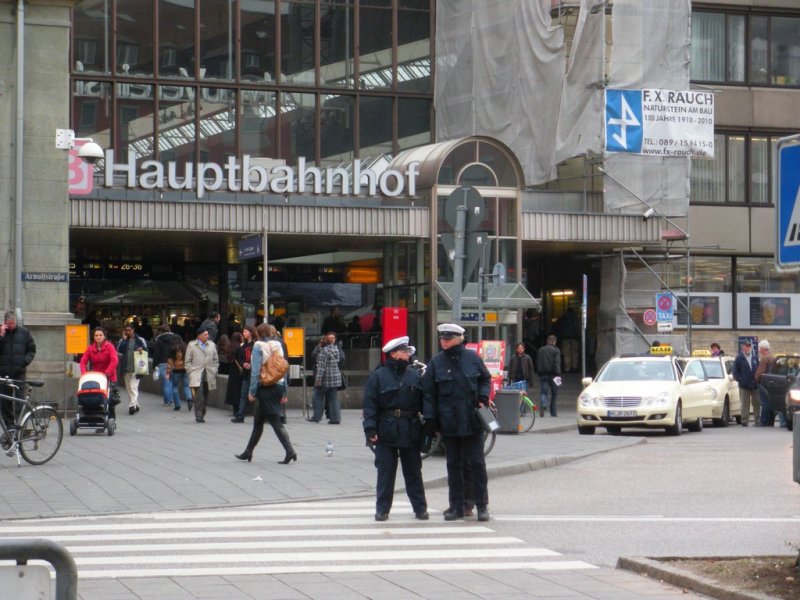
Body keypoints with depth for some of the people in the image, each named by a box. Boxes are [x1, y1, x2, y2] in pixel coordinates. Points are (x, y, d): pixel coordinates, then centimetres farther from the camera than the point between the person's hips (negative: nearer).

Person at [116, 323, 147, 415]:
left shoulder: (140, 340, 4)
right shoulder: (123, 341, 11)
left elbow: (146, 350, 7)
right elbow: (119, 350, -5)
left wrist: (141, 349, -14)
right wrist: (124, 339, -7)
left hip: (136, 368, -4)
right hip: (126, 368, 4)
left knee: (133, 387, -15)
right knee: (129, 388, 10)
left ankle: (132, 405, -22)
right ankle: (135, 405, 21)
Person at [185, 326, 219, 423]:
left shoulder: (212, 345, 12)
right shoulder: (191, 345, 3)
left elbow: (216, 360, 17)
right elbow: (188, 361, 4)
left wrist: (214, 371, 8)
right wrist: (191, 373, -4)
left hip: (209, 375, 4)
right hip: (196, 375, -4)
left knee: (205, 397, 8)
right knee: (199, 396, -16)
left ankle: (202, 415, 19)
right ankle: (198, 416, -14)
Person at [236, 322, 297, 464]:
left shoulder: (259, 346, -6)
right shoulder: (278, 345, 11)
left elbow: (256, 370, -11)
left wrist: (252, 391, -8)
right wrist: (284, 392, 14)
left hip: (265, 387, -7)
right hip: (278, 386, 7)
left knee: (275, 420, -8)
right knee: (258, 420, 17)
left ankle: (290, 451, -18)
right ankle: (248, 452, 23)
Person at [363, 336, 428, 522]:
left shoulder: (415, 376, 10)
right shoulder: (378, 376, -3)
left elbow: (424, 403, 11)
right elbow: (370, 405, -7)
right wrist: (370, 429, -15)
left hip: (411, 431, 3)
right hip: (386, 431, -3)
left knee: (413, 471, 8)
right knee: (385, 472, 2)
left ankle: (420, 508, 13)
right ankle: (382, 509, 9)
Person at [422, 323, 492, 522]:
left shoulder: (472, 358, 1)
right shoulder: (436, 363, 2)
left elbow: (486, 379, 14)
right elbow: (429, 393, 2)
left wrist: (483, 398, -4)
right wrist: (430, 419, -4)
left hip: (473, 421, -1)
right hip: (449, 422, 1)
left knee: (476, 463, 2)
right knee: (454, 465, 7)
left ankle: (482, 505, 8)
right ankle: (456, 506, 14)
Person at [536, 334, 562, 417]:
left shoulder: (540, 350, 11)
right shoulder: (556, 350, -5)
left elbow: (538, 363, 15)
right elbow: (557, 363, -15)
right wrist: (558, 374, -18)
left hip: (543, 374, 3)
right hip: (552, 375, -3)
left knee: (544, 392, -1)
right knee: (554, 393, 8)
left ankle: (543, 404, -32)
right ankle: (553, 412, 11)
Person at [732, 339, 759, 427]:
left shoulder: (755, 358, 13)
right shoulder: (739, 358, 1)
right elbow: (735, 372, -1)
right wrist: (740, 380, -10)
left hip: (755, 386, 3)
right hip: (744, 386, -3)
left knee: (756, 404, 6)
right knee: (745, 405, -1)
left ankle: (757, 421, 12)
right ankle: (744, 422, 2)